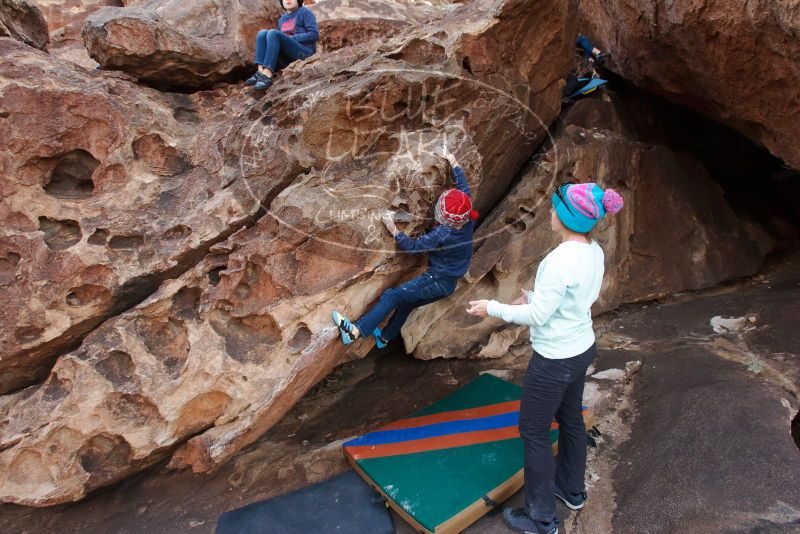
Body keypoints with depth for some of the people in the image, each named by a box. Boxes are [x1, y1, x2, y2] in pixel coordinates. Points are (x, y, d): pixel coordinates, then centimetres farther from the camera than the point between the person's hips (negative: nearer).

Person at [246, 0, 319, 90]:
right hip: (287, 57, 6)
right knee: (262, 33, -11)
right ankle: (261, 72, -28)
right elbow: (279, 40, 23)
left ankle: (267, 75, -38)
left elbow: (314, 35, -7)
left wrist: (290, 38, -11)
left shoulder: (304, 12, 6)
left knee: (273, 33, -24)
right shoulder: (282, 19, 24)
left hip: (304, 52, -6)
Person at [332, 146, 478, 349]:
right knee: (406, 303, 23)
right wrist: (452, 160, 13)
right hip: (448, 282, 9)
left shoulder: (442, 235, -29)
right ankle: (385, 337, 38)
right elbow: (462, 183, 4)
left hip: (437, 281, -9)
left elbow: (413, 246, -18)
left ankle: (355, 331, -19)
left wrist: (393, 230, -9)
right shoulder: (468, 218, -9)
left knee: (392, 296, -14)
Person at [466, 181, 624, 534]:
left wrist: (493, 308, -13)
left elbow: (538, 316, -23)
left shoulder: (561, 259, -29)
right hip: (582, 348, 9)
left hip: (556, 359, -9)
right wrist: (534, 297, 10)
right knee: (570, 419, 26)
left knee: (533, 431, 8)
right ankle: (572, 490, 47)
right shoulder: (594, 251, -2)